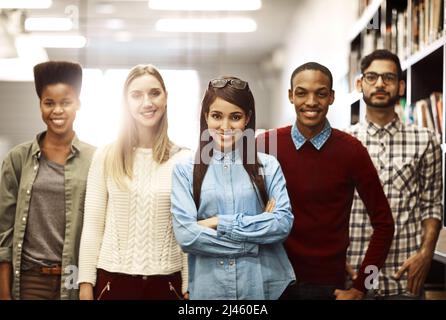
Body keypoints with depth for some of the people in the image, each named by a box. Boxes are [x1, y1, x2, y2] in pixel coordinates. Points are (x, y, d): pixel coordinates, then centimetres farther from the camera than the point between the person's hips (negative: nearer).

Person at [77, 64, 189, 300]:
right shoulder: (106, 157, 1)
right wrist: (86, 283, -2)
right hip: (114, 279, 0)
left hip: (167, 281, 0)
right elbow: (92, 225, 1)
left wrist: (189, 287, 0)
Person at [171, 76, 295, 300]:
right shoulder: (185, 170, -1)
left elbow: (284, 222, -8)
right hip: (208, 286, -1)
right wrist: (257, 237, -12)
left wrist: (219, 223, -13)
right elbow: (186, 235, -10)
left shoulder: (268, 166, 2)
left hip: (265, 285, 1)